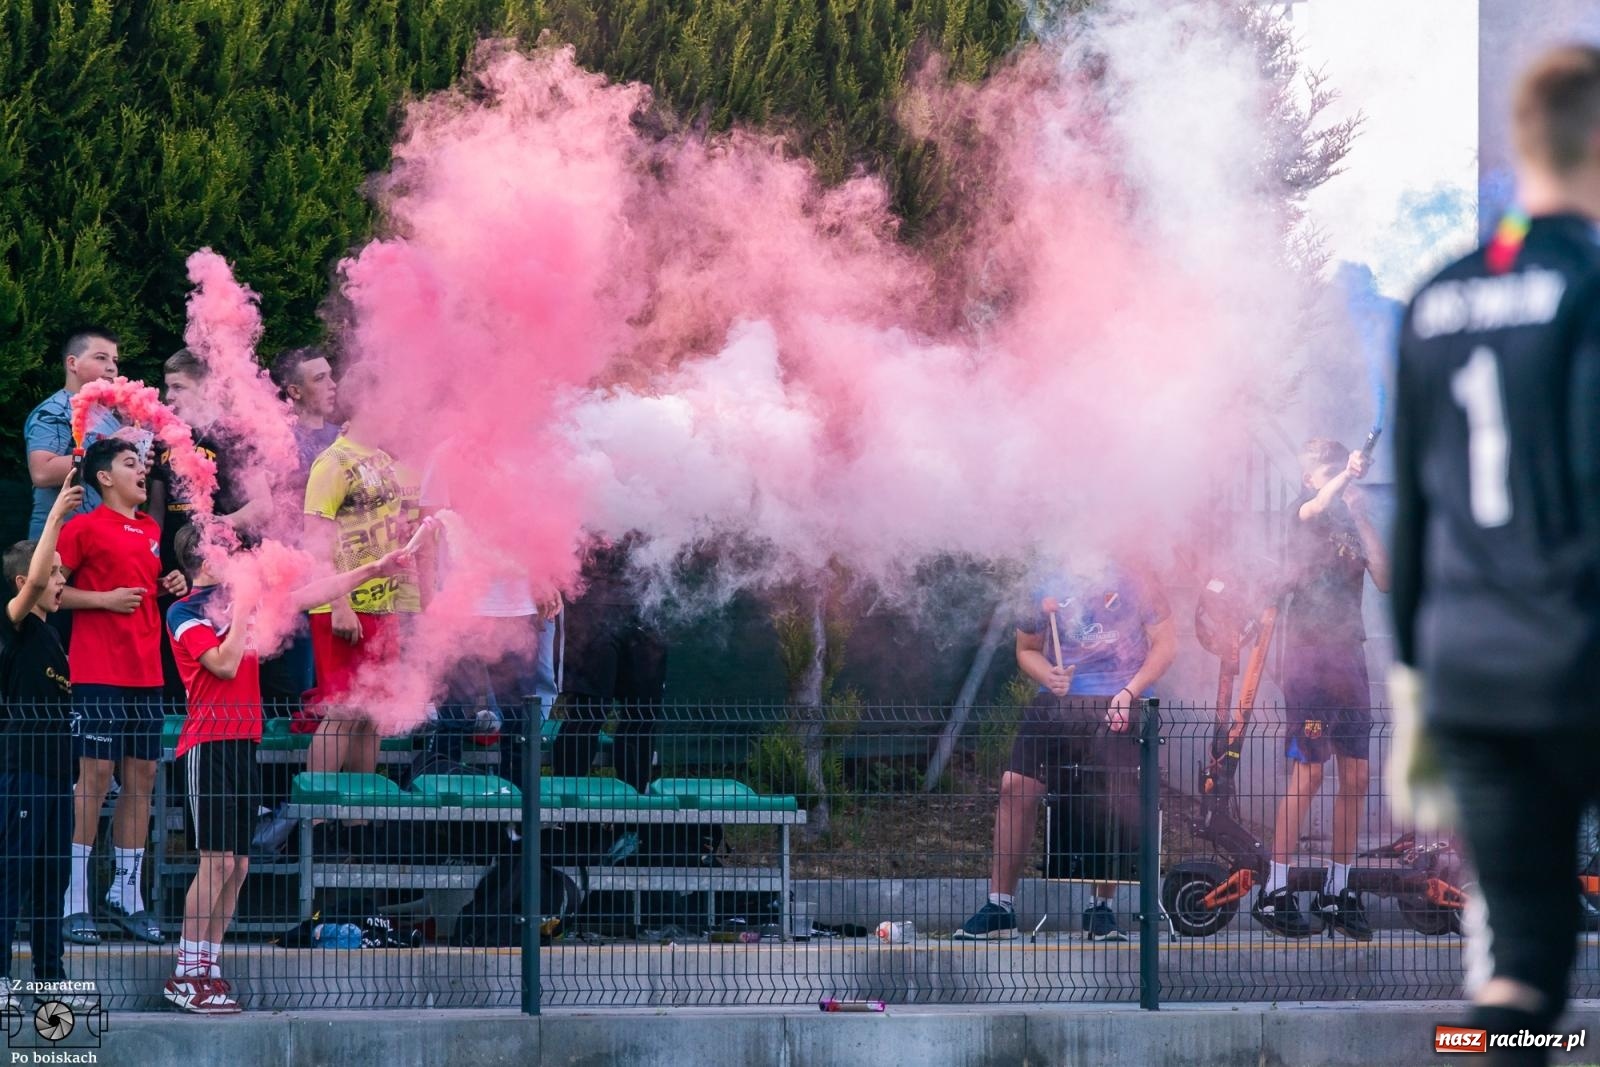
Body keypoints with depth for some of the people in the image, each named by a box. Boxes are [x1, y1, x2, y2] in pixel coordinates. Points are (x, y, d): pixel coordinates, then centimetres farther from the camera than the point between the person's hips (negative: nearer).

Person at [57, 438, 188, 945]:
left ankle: (128, 894, 14)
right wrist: (105, 599, -14)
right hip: (99, 672, -7)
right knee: (95, 775, -8)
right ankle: (74, 901, -5)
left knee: (142, 778, 6)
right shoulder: (86, 528, -4)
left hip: (146, 671, 7)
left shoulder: (151, 530, 17)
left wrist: (170, 587, 9)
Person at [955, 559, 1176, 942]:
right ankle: (1000, 907, -3)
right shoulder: (1047, 589, 9)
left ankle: (1102, 908, 6)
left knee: (1114, 799, -11)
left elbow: (1165, 644, 2)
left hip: (1117, 706, -3)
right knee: (1016, 786, -9)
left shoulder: (1132, 584, 1)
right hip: (1057, 704, 3)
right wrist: (1048, 675, -2)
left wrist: (1129, 692, -10)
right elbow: (1027, 649, 21)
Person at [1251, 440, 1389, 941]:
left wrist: (1363, 518, -3)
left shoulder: (1353, 523, 16)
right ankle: (1274, 892, -9)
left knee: (1356, 775, 3)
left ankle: (1338, 891, 11)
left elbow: (1385, 579, 3)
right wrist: (1346, 476, -37)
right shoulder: (1304, 514, 3)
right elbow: (1317, 505, -21)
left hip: (1349, 655, 6)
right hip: (1308, 652, -6)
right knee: (1308, 772, -11)